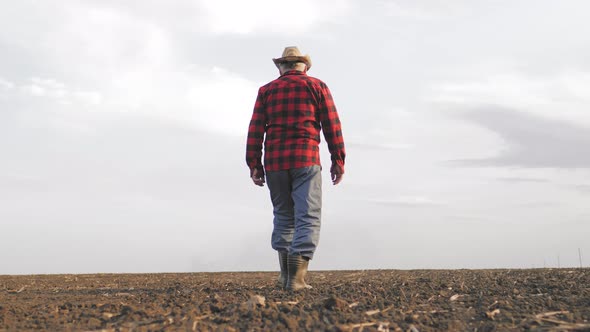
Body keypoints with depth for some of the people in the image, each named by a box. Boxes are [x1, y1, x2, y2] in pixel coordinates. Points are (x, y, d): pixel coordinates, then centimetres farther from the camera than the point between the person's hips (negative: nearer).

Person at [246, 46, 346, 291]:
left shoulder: (267, 91, 14)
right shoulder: (317, 86, 9)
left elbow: (255, 129, 6)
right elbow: (332, 124, 2)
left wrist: (254, 164, 6)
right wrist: (338, 159, 3)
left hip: (274, 162, 3)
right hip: (306, 160, -3)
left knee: (283, 216, 15)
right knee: (308, 217, -5)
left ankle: (285, 273, 13)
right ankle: (296, 277, -15)